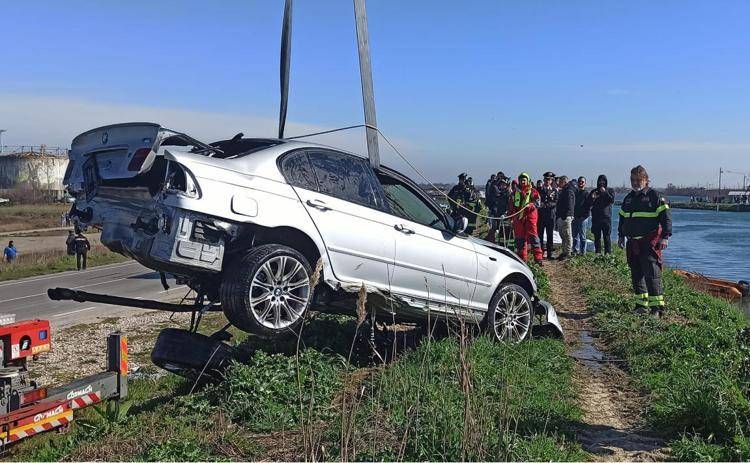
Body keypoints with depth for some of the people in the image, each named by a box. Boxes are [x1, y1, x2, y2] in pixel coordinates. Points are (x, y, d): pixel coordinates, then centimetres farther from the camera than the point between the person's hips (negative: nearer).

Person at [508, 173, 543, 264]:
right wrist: (510, 215, 18)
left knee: (532, 235, -12)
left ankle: (538, 257, -12)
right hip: (518, 216, 4)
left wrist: (531, 205, -23)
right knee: (520, 237, 6)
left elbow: (538, 202, -5)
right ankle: (522, 257, 14)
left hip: (530, 216, -4)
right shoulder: (515, 191, 17)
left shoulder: (533, 191, 5)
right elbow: (511, 204, 23)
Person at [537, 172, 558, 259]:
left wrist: (545, 205, -16)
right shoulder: (540, 189, 9)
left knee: (549, 235, 3)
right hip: (541, 215, 0)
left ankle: (549, 254, 8)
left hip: (550, 215, 0)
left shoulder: (555, 190, 6)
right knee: (540, 234, -1)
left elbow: (555, 203, -2)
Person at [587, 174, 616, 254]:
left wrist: (605, 192, -15)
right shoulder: (594, 191, 15)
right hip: (596, 218, 2)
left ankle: (608, 253, -4)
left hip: (606, 217, -2)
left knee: (607, 236, -6)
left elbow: (612, 201, -8)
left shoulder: (610, 191, 9)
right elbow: (588, 204, 10)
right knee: (597, 237, 2)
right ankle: (597, 253, 6)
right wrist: (592, 198, -9)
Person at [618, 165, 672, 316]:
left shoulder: (654, 196, -4)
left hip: (650, 243, -7)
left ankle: (657, 306, -9)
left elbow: (666, 216, -8)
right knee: (636, 274, 9)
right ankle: (641, 303, 17)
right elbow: (622, 217, 27)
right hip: (632, 243, 7)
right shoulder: (628, 198, 16)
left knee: (652, 274, -12)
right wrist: (621, 235, 25)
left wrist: (665, 237, -15)